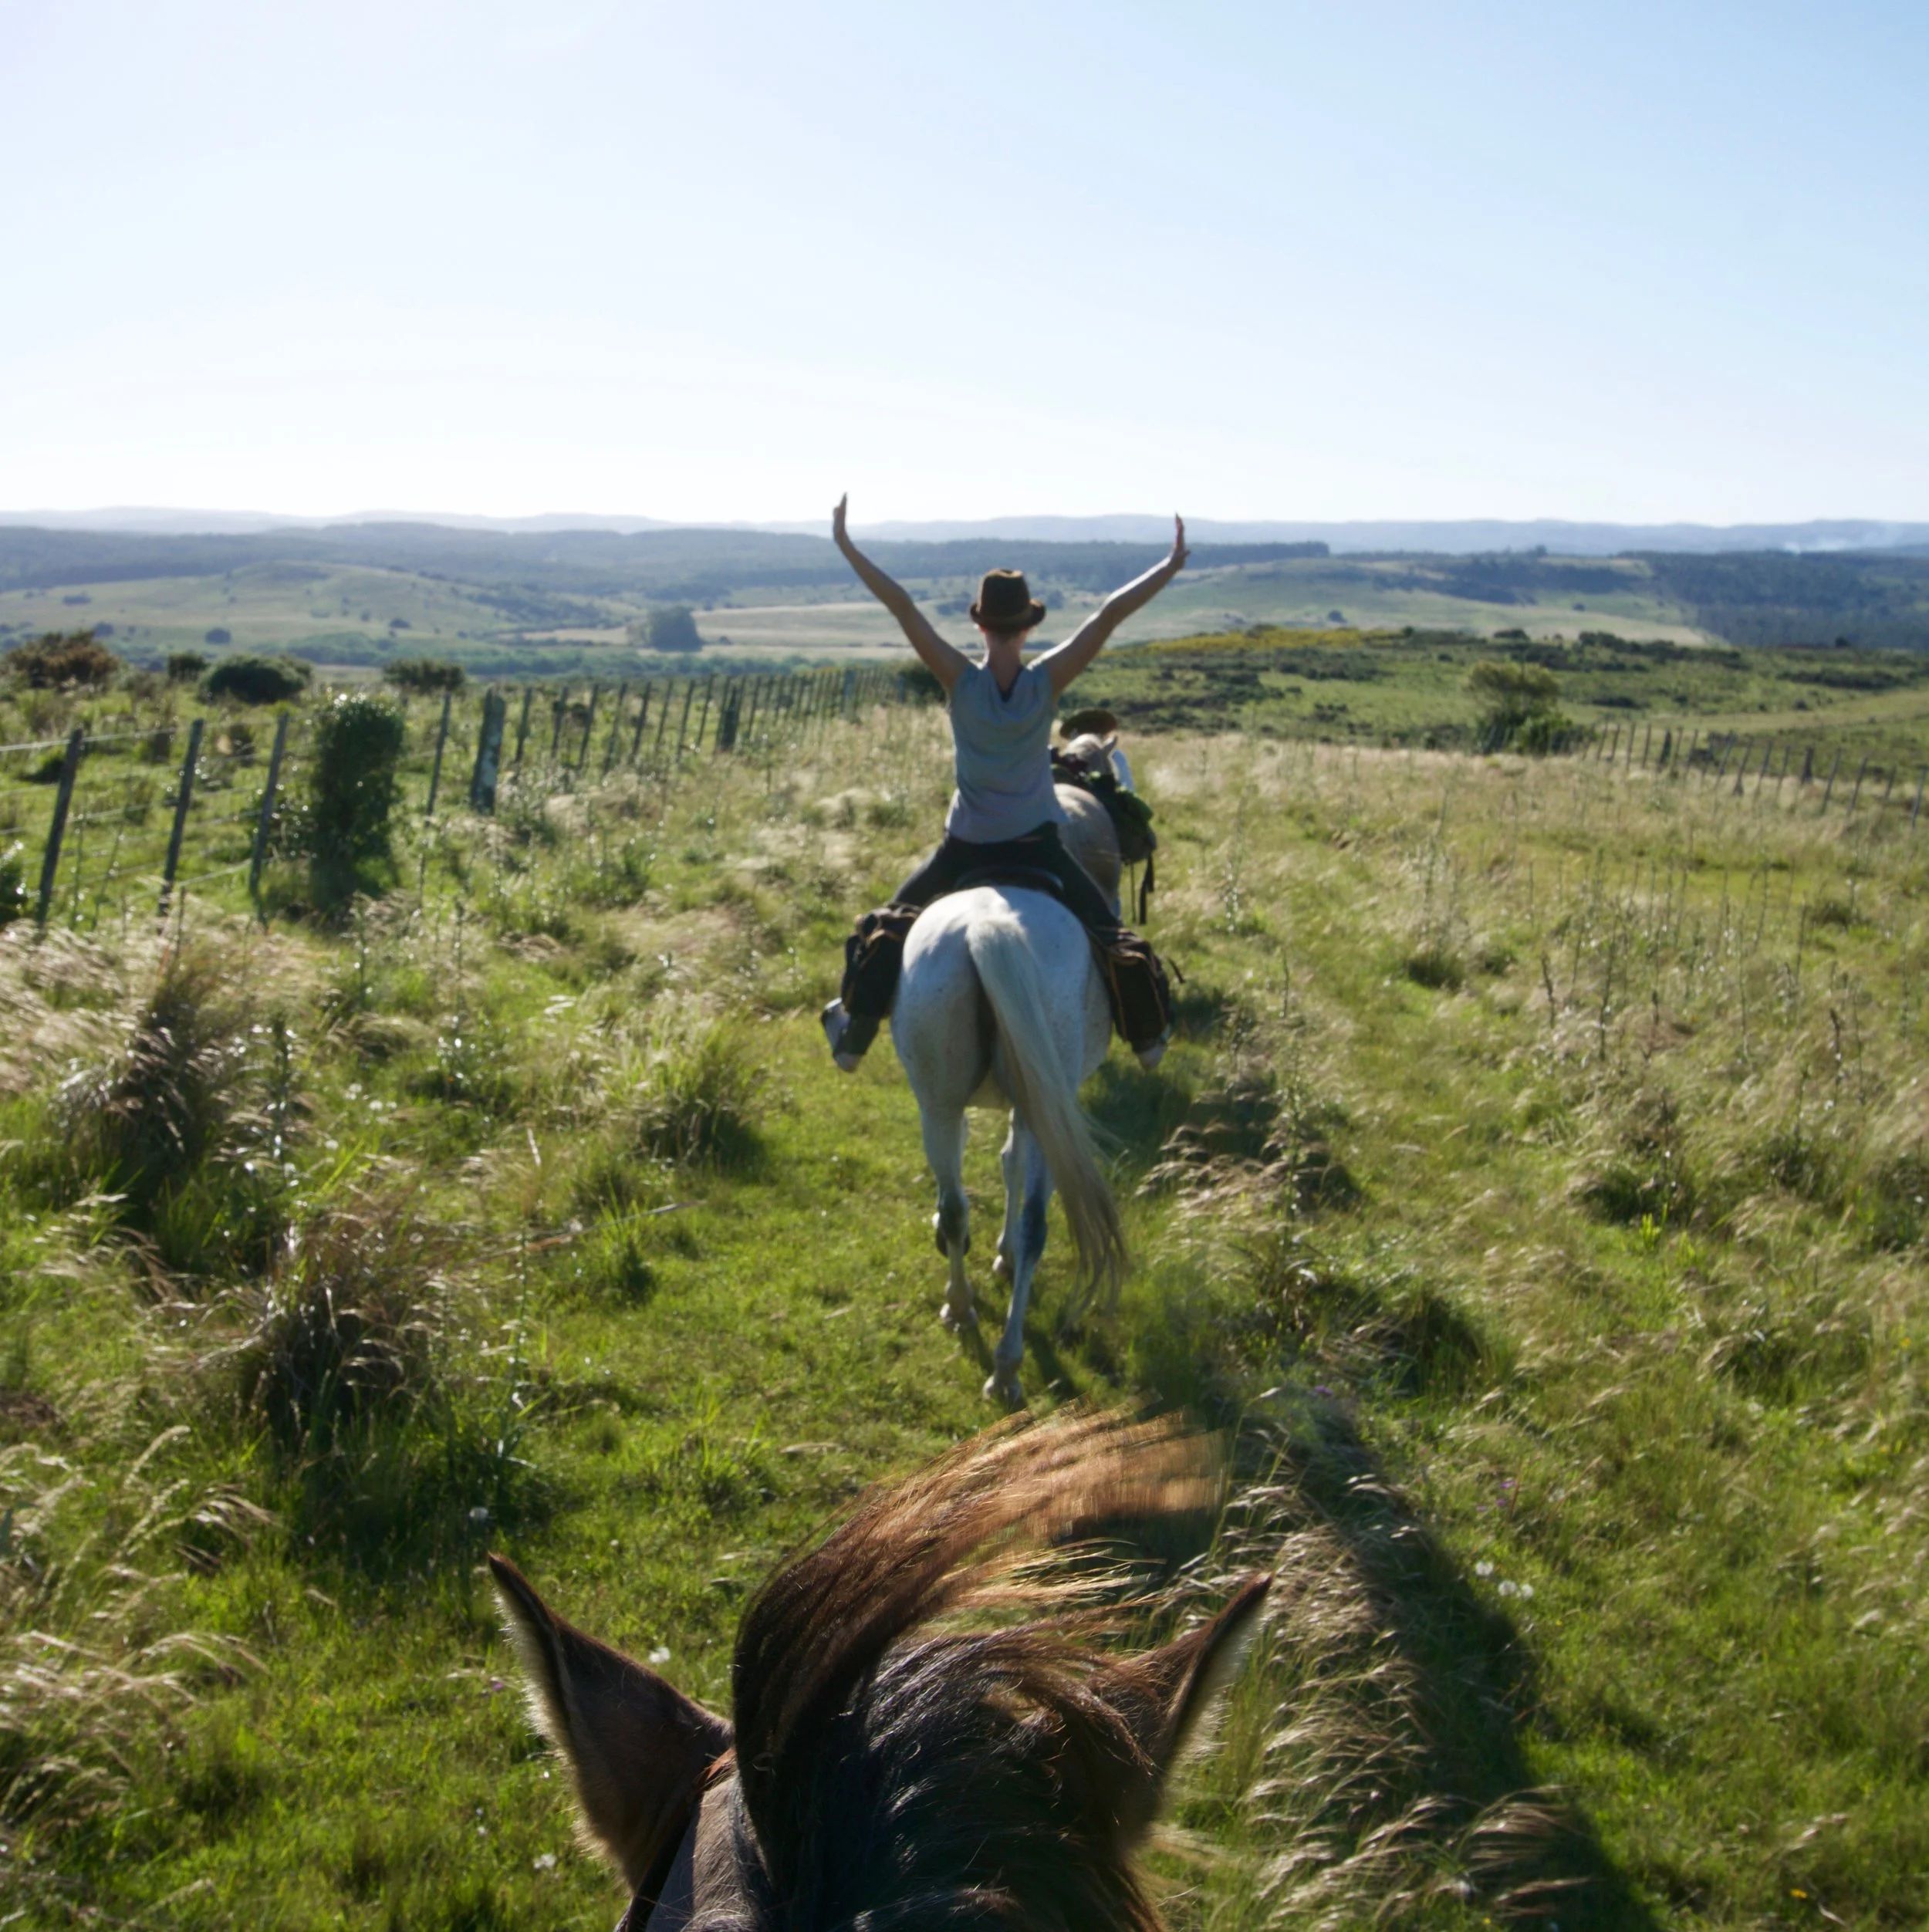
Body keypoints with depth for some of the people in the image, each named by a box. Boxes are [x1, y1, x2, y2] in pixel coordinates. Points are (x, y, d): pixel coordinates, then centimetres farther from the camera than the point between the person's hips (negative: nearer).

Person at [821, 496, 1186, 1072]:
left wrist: (847, 546, -17)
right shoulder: (1047, 680, -14)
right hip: (1039, 846, 0)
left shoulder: (961, 680, -15)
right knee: (1112, 937, 12)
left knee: (886, 927, 18)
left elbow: (902, 607, -18)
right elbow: (1110, 615, -17)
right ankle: (1147, 1036, 16)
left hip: (966, 849, 1)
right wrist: (1172, 566, -14)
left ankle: (855, 1033, 19)